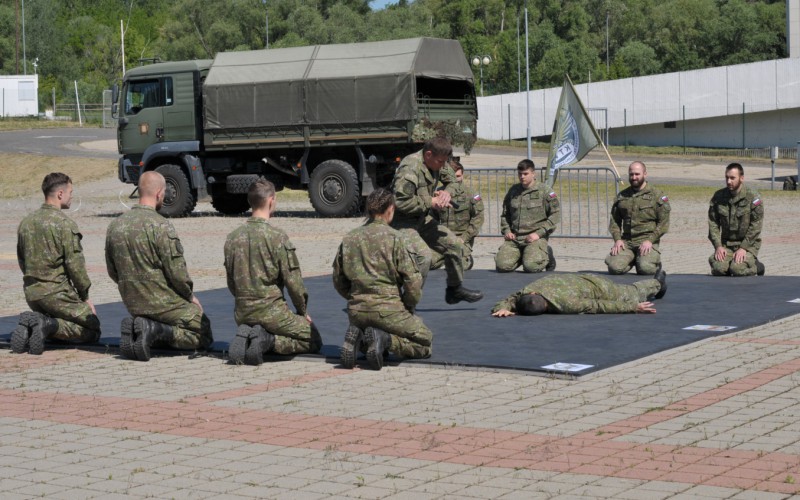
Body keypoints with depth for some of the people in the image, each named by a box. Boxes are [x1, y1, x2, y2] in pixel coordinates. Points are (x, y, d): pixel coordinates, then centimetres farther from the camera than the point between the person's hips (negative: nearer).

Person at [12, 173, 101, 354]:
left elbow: (21, 262, 16)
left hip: (31, 292, 7)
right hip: (57, 294, -7)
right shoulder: (65, 224, -14)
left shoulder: (25, 223, 10)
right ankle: (49, 325, -18)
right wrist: (85, 296, -3)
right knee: (91, 330, 5)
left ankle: (28, 328, -3)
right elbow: (75, 265, -15)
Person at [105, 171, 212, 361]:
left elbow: (112, 272, 11)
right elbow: (177, 272, -18)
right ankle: (157, 330, -14)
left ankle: (137, 327, -1)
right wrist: (190, 296, 0)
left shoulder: (115, 225, 4)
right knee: (203, 336, 9)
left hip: (133, 304, 7)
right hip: (165, 302, -7)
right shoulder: (161, 226, -18)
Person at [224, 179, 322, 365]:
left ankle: (245, 337, 1)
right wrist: (303, 311, 4)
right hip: (272, 311, -6)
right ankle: (269, 341, -12)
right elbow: (293, 280, -11)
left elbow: (231, 283, 11)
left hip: (242, 313, 6)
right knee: (313, 341, 11)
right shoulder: (277, 237, -13)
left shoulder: (233, 238, 5)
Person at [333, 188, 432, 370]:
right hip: (389, 310, -5)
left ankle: (357, 337, -2)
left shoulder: (349, 239, 9)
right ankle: (386, 340, -14)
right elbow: (413, 280, -10)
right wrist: (409, 307, 7)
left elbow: (339, 281, 14)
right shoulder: (396, 238, -7)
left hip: (356, 312, 5)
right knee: (425, 343, 12)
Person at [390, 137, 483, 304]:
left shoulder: (433, 165, 6)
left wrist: (445, 193, -4)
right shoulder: (410, 169, -25)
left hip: (423, 219, 10)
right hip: (402, 222, -10)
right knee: (423, 255, -30)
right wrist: (430, 202, -22)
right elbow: (400, 202, -32)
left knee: (455, 245, 11)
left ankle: (455, 290, 30)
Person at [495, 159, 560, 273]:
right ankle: (522, 256, 16)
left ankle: (546, 255, 9)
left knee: (530, 266, -27)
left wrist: (539, 233, -12)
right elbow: (505, 214, 25)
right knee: (502, 266, -16)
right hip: (514, 238, 4)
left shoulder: (545, 191, 0)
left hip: (536, 238, -4)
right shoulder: (513, 191, 15)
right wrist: (506, 231, 6)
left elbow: (556, 215, -4)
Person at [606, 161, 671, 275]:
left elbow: (663, 223, 0)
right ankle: (632, 260, 13)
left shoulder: (657, 196, 3)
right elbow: (614, 220, 16)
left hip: (647, 241, -3)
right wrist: (617, 239, -2)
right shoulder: (621, 196, 15)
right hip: (626, 241, 3)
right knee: (614, 267, -21)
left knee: (646, 268, -27)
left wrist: (650, 240, -12)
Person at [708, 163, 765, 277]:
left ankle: (756, 266, 8)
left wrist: (743, 248, -17)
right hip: (726, 244, 3)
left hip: (748, 244, -3)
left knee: (738, 269, -26)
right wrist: (718, 246, -9)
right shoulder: (718, 197, 3)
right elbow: (713, 223, 3)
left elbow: (755, 227, -11)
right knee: (718, 268, -22)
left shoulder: (753, 198, -9)